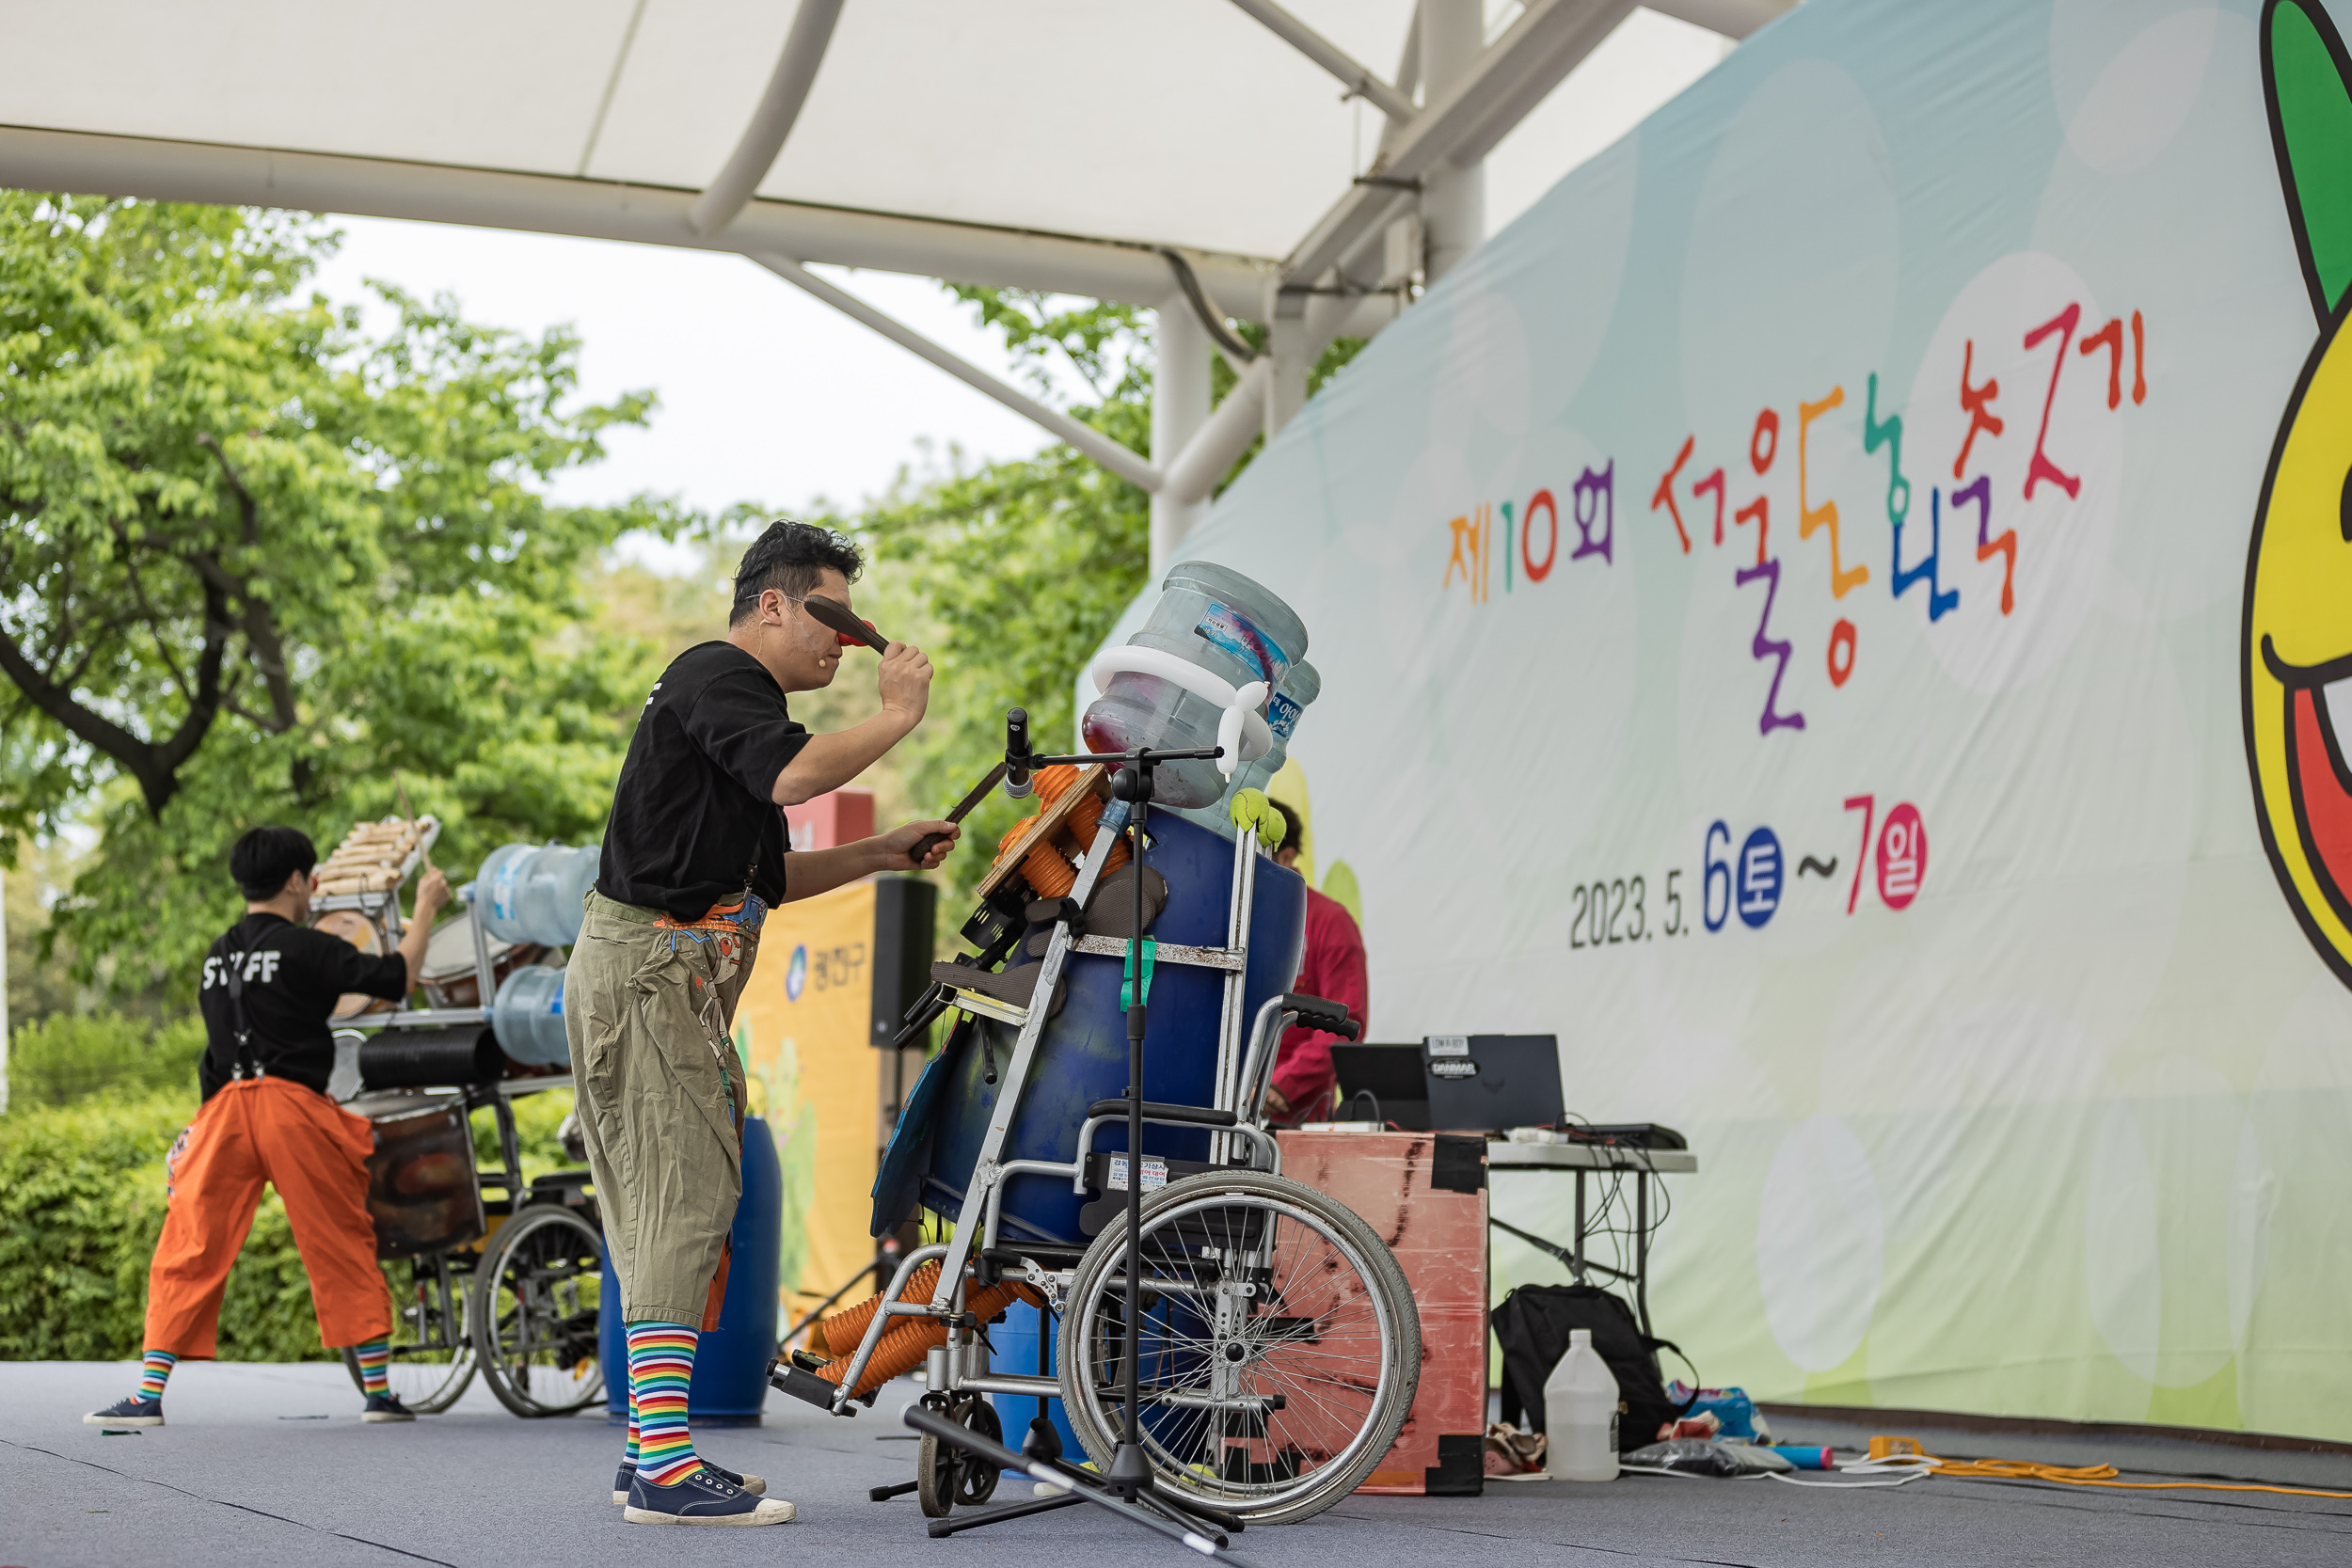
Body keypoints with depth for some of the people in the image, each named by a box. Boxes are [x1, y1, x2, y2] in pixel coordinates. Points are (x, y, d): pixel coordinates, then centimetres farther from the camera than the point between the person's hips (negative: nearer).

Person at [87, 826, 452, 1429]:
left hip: (225, 1109, 4)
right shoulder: (305, 949, -3)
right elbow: (397, 978, -6)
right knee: (343, 1249, 6)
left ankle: (149, 1395, 0)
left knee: (188, 1255, 6)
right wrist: (426, 908, 7)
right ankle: (378, 1391, 9)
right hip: (295, 1108, -4)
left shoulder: (218, 956, 15)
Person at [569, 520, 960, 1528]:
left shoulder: (732, 689, 24)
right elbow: (795, 772, -28)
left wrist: (881, 856, 16)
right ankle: (663, 1469, -16)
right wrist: (898, 716, -14)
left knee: (664, 1208, 11)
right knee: (685, 1198, -14)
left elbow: (760, 878, 25)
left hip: (669, 976, 11)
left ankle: (651, 1448, 15)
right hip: (648, 963, -11)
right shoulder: (719, 673, -8)